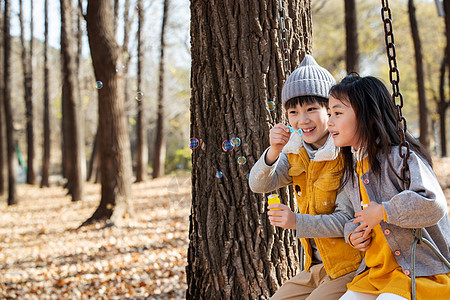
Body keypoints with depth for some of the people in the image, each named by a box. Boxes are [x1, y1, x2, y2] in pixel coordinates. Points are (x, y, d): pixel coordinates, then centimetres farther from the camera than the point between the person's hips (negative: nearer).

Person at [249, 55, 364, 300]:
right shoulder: (296, 151, 4)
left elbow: (347, 220, -20)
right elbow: (259, 185, -4)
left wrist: (296, 221, -31)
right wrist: (273, 152, -21)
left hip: (350, 268, -7)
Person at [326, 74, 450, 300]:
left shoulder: (400, 156, -16)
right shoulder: (351, 171, 10)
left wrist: (382, 212, -21)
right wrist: (353, 234, 0)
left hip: (421, 271, -7)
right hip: (377, 271, 8)